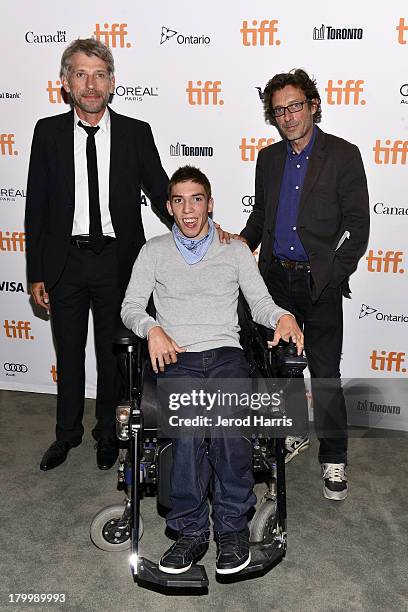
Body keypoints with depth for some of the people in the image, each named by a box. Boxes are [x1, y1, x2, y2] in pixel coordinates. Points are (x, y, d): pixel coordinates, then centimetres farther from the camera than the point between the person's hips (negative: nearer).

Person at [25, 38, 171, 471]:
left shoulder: (136, 133, -2)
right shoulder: (48, 132, 0)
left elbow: (161, 194, 2)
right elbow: (36, 205, 0)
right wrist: (36, 273, -2)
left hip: (117, 261, -1)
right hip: (65, 261, 1)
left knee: (112, 353, 13)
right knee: (68, 353, 15)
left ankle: (108, 432, 34)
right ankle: (68, 432, 36)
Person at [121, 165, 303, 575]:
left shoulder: (236, 251, 19)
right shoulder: (154, 251, 18)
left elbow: (260, 303, 12)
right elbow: (131, 306, 11)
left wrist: (283, 317, -11)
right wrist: (152, 329, -11)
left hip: (225, 353, 0)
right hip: (175, 357, 0)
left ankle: (231, 525, -16)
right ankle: (191, 529, -17)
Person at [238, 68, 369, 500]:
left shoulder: (343, 155, -4)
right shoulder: (268, 158, 11)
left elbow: (358, 223, -5)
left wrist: (333, 275, -12)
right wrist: (244, 242, 1)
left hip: (320, 283, -5)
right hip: (277, 278, 5)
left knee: (325, 374, 0)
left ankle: (333, 460, 15)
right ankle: (292, 434, 35)